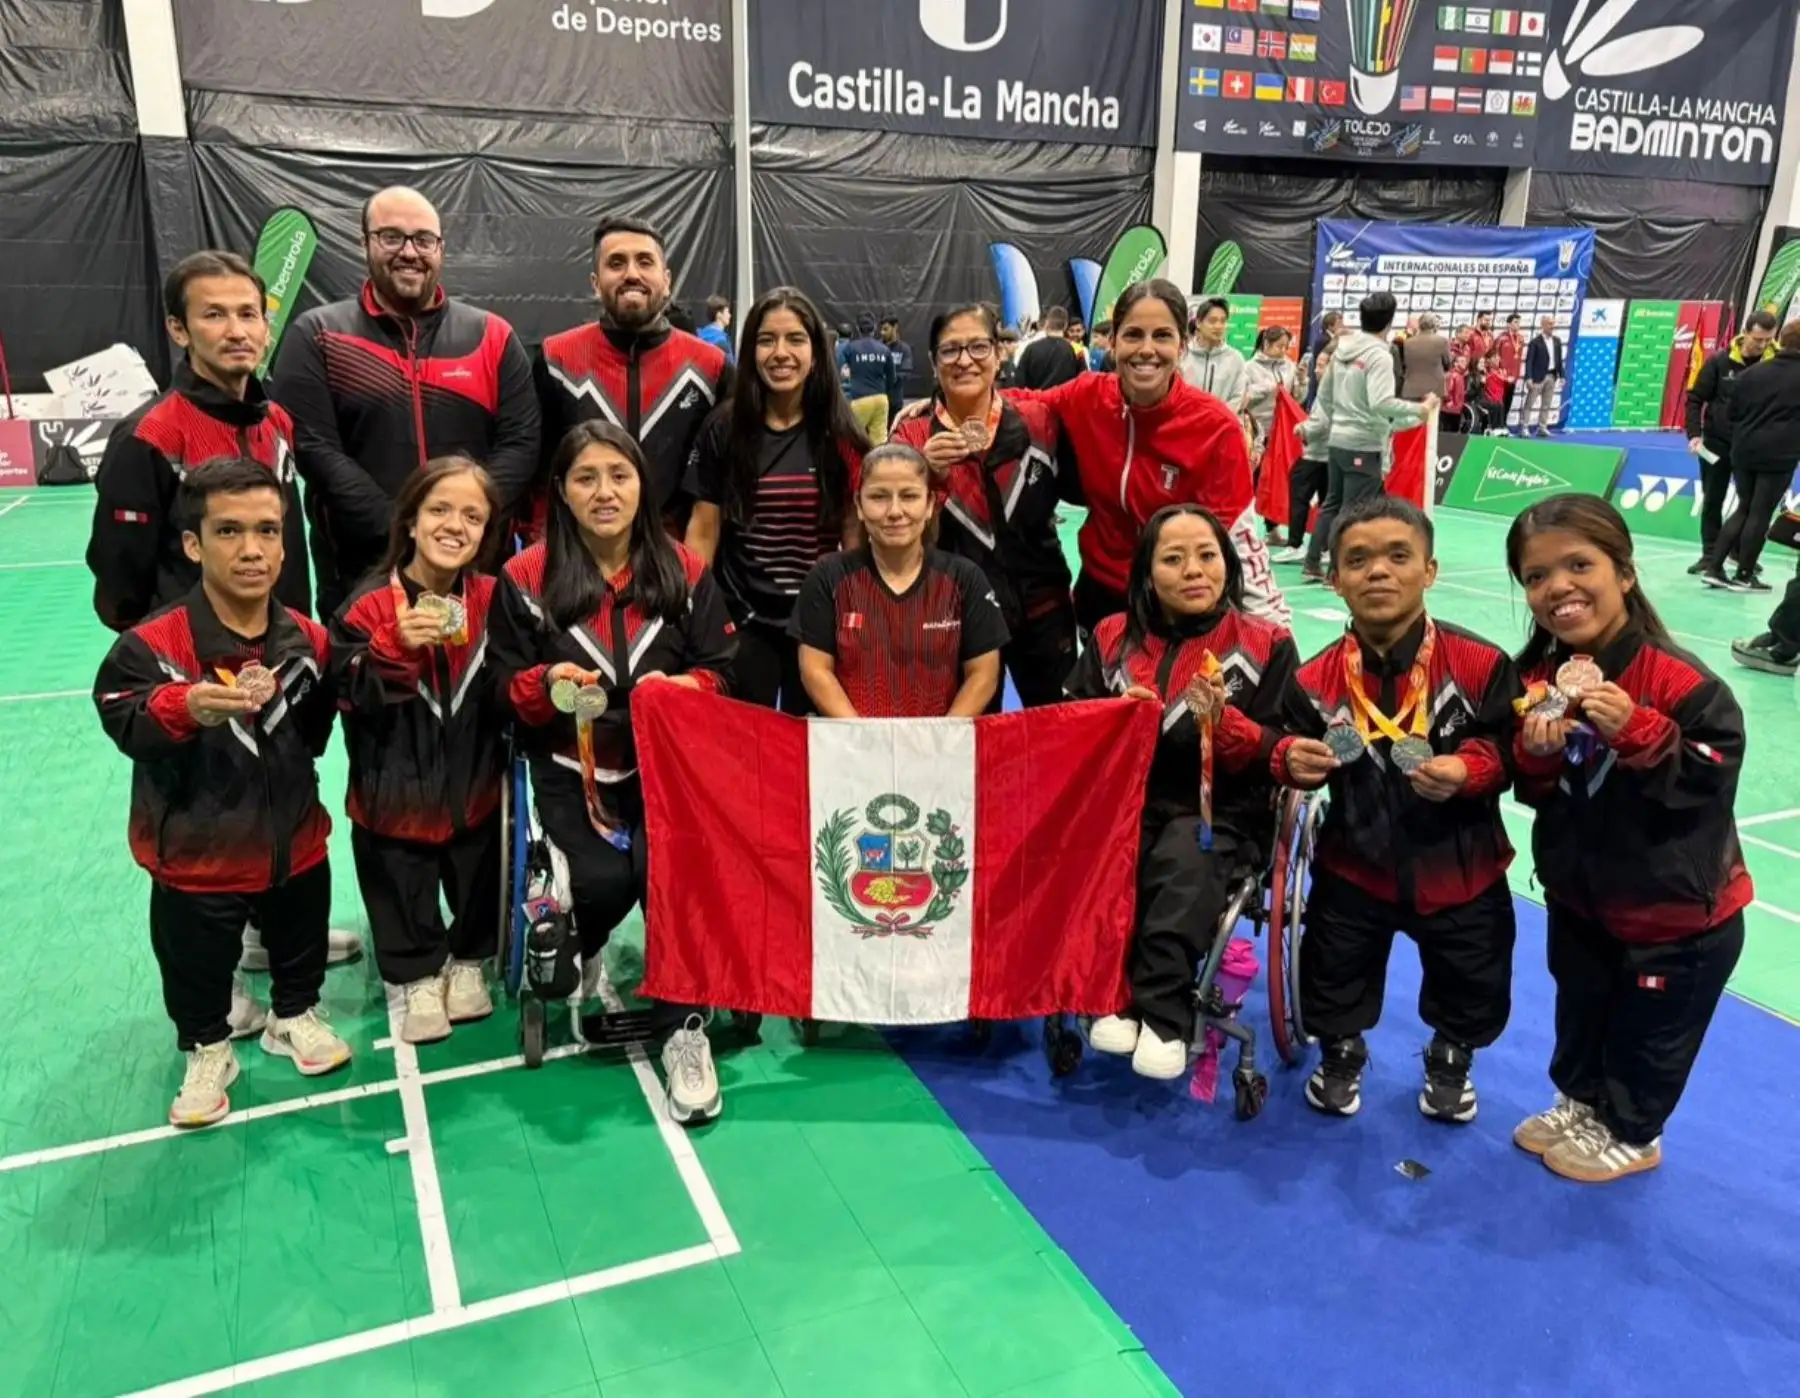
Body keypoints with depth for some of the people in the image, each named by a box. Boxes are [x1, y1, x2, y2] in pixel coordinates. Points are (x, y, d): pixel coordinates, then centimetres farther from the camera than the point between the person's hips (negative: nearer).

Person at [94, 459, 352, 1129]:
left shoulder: (308, 639, -7)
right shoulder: (153, 643, -20)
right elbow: (126, 726, -31)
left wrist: (291, 779, 3)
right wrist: (186, 708, -47)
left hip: (295, 842, 3)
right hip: (196, 856, -3)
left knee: (299, 942, 23)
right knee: (196, 966, 16)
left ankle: (294, 1016, 49)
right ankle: (208, 1050, 41)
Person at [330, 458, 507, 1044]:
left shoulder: (494, 600, -5)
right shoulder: (370, 605, -15)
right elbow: (351, 697, -20)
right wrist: (396, 646, -33)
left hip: (474, 785, 3)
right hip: (396, 792, -2)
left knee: (479, 879, 20)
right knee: (403, 889, 15)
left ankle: (467, 963, 44)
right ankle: (418, 977, 37)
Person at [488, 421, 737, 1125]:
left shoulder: (685, 570, 6)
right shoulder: (526, 578, 2)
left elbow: (721, 673, 6)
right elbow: (506, 688, 4)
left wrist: (681, 685, -16)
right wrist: (547, 685, -18)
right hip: (572, 765, 0)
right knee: (604, 879, -24)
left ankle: (684, 1030, -7)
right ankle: (571, 959, 16)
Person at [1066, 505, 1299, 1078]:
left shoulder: (1265, 645, 3)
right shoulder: (1113, 637, 12)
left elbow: (1282, 757, -1)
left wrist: (1224, 719, -20)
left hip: (1219, 814, -2)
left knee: (1185, 863, -34)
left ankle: (1159, 1009, -22)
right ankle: (1120, 993, -19)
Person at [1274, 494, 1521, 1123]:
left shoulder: (1481, 663, -17)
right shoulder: (1316, 678, -12)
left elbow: (1511, 749, -12)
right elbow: (1294, 745, 0)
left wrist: (1466, 770, -31)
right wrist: (1292, 759, -23)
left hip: (1459, 867, 0)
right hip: (1355, 865, 1)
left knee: (1473, 983, 18)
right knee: (1333, 974, 14)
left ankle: (1450, 1060, 49)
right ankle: (1341, 1053, 45)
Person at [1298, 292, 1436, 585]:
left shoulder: (1341, 350, 8)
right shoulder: (1380, 355, -15)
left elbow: (1325, 396, 15)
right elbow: (1381, 402, -25)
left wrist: (1313, 427, 22)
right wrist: (1420, 409, -17)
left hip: (1337, 440, 8)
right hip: (1364, 445, -7)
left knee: (1332, 504, 16)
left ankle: (1312, 564, 19)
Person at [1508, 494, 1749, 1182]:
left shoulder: (1681, 681, -26)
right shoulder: (1535, 678, -7)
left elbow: (1710, 778, -25)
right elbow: (1533, 793, 0)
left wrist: (1634, 732, -36)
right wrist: (1536, 755, -21)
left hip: (1677, 910, -5)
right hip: (1577, 894, 5)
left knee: (1649, 1030, 16)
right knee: (1579, 1009, 24)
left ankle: (1631, 1134, 39)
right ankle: (1580, 1101, 48)